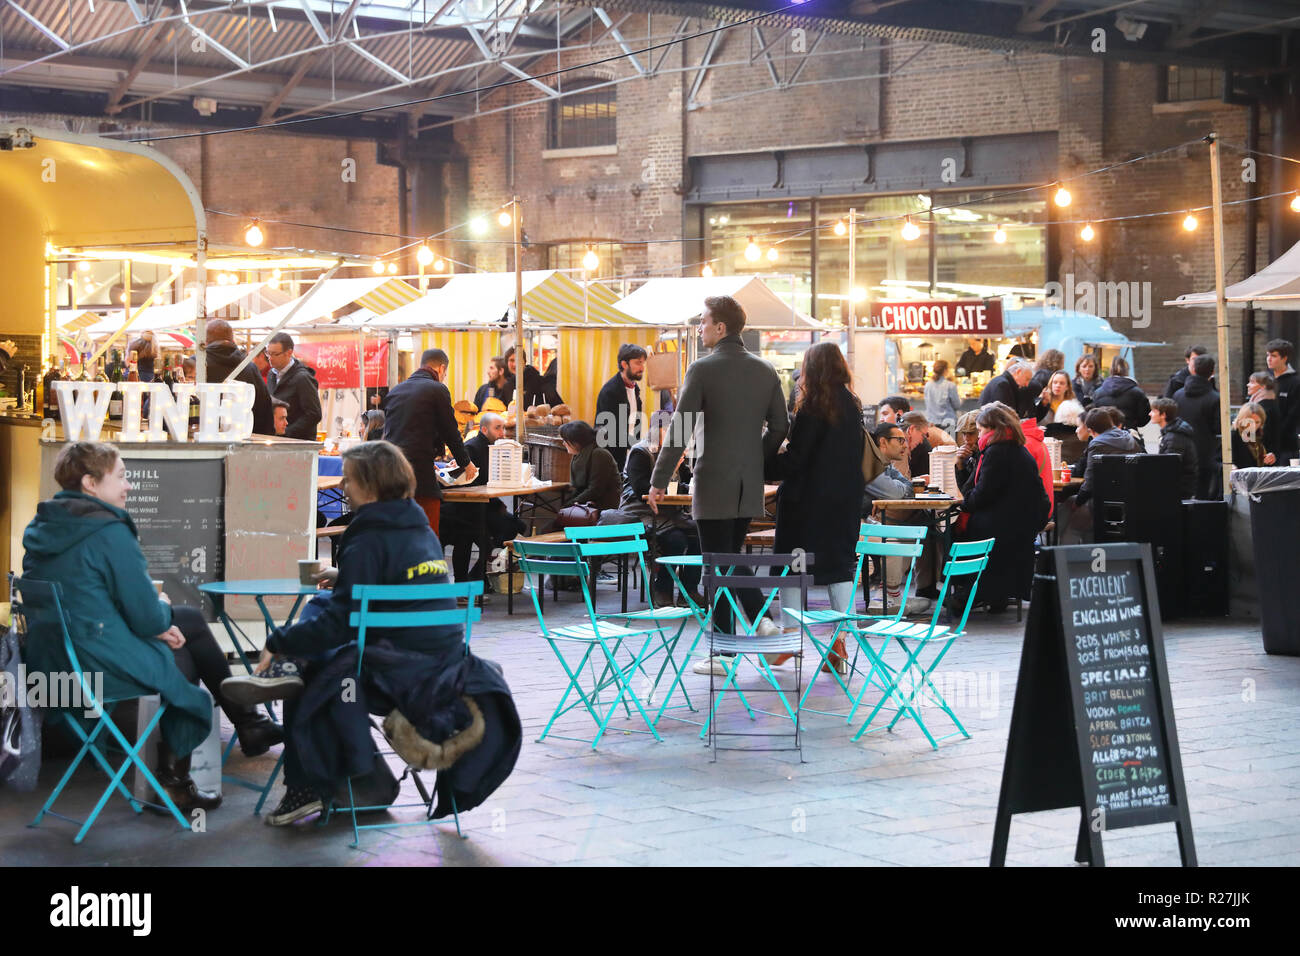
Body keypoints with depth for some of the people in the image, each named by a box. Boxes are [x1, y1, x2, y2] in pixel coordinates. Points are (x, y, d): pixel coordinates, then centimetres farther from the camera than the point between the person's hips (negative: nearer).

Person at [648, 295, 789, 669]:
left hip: (713, 484, -6)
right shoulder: (765, 371, 6)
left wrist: (659, 481, -7)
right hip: (750, 485, 6)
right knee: (733, 558, 20)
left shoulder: (702, 369, -11)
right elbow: (780, 427, 9)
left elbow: (679, 430, -12)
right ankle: (762, 620, 4)